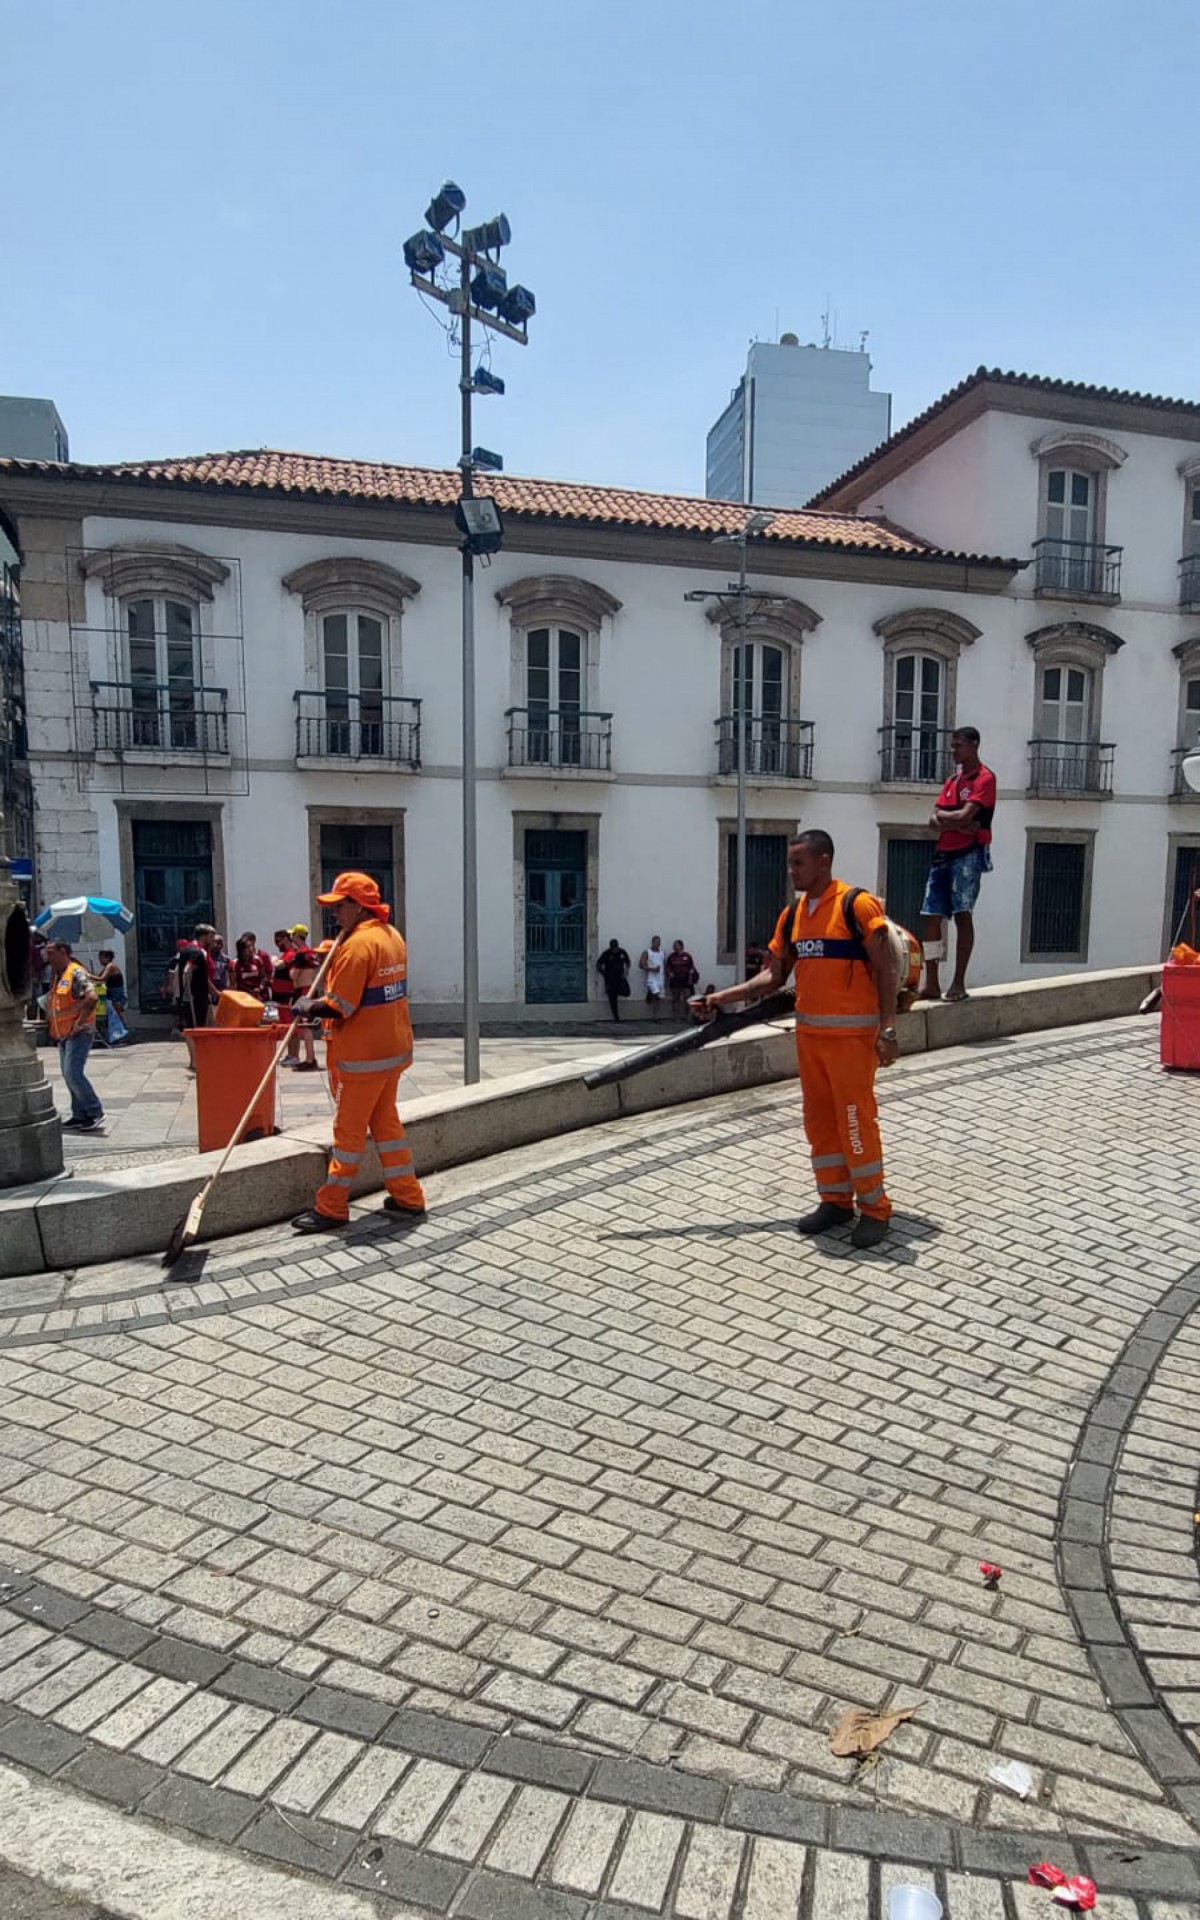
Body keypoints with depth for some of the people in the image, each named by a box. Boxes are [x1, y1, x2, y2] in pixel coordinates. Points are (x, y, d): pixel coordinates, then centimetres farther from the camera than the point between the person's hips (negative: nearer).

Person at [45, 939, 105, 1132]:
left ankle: (96, 1114, -5)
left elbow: (91, 997, -27)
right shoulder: (57, 975, 14)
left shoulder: (76, 973, -15)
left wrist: (79, 1021, -22)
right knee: (69, 1075, 11)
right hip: (63, 1034, 10)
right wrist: (50, 1014, 11)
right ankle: (80, 1115, 18)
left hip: (78, 1032, -10)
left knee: (73, 1074, -14)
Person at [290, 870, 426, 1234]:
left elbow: (338, 1007, -22)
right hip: (393, 1049, 9)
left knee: (349, 1130, 1)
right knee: (386, 1122, 16)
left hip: (362, 1056, -9)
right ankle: (408, 1199, 21)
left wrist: (306, 1007, -5)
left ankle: (331, 1208, 11)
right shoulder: (392, 936, 10)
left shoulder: (359, 943, -19)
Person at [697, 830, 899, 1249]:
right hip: (808, 1032, 7)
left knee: (855, 1120, -3)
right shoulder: (792, 915, 9)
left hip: (852, 1032, -7)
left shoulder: (857, 905, -10)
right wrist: (722, 998, 3)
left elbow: (885, 971, -11)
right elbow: (773, 976, 12)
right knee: (819, 1120, 11)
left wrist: (887, 1030, -17)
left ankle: (874, 1208, 12)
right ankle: (835, 1200, 24)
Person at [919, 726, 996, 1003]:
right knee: (930, 916, 2)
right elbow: (933, 820, 8)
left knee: (962, 914, -10)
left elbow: (965, 815, -16)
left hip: (968, 854, -7)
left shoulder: (985, 778, -4)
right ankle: (932, 984, 7)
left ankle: (959, 983, -6)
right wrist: (956, 823, -11)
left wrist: (942, 815, 1)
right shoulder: (952, 781, 19)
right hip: (943, 853, 7)